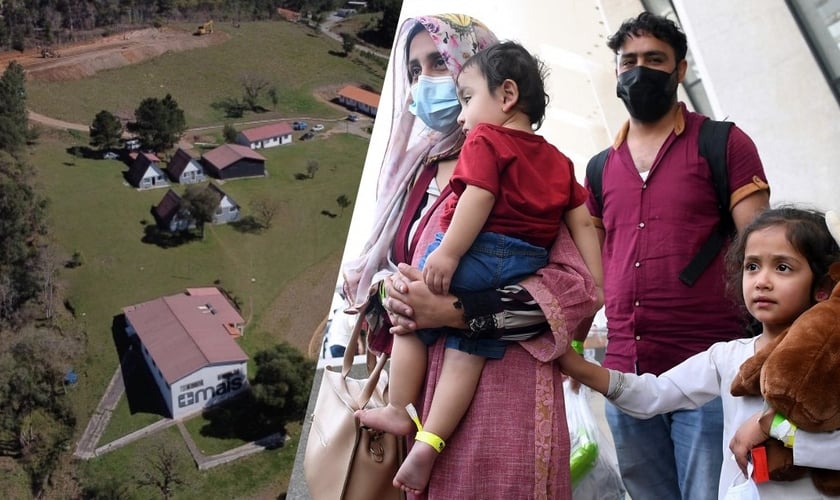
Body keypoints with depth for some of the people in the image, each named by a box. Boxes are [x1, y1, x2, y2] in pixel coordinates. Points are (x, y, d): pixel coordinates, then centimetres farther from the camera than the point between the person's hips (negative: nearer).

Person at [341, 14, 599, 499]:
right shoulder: (419, 169, 11)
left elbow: (579, 287, -18)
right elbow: (368, 269, 16)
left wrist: (453, 311, -22)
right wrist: (387, 291, -8)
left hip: (498, 393, -6)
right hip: (421, 392, 6)